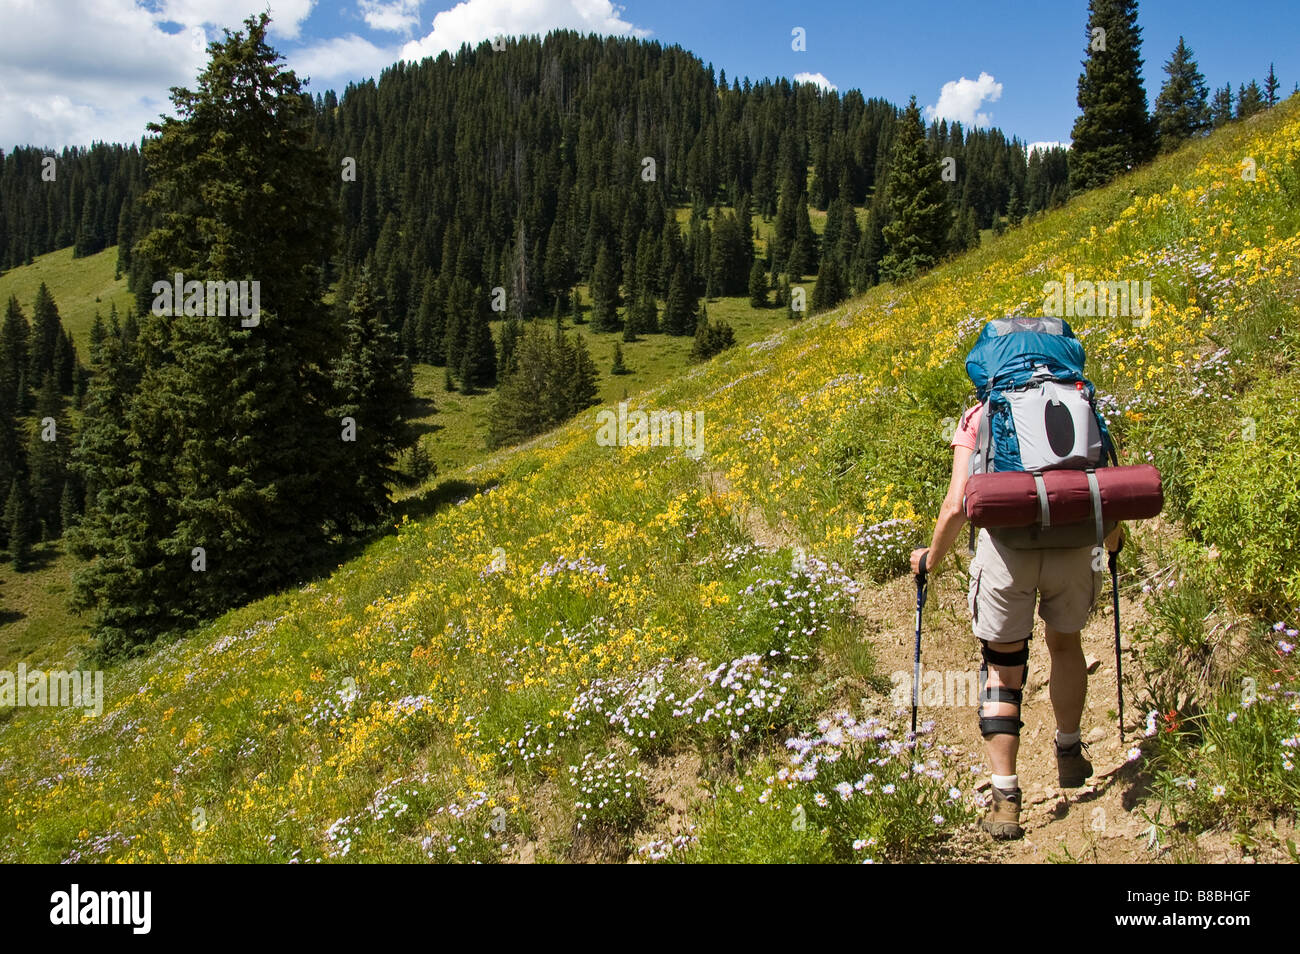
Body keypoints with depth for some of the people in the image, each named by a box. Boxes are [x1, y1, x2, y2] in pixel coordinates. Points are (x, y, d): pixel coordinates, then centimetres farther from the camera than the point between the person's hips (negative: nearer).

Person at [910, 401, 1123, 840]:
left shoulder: (978, 416, 14)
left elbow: (956, 507, 3)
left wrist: (931, 559, 18)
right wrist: (1112, 540, 35)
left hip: (1006, 542, -2)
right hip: (1072, 541, 2)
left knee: (1002, 670, 12)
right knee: (1065, 643, 28)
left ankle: (1005, 798, 9)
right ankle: (1069, 756, 44)